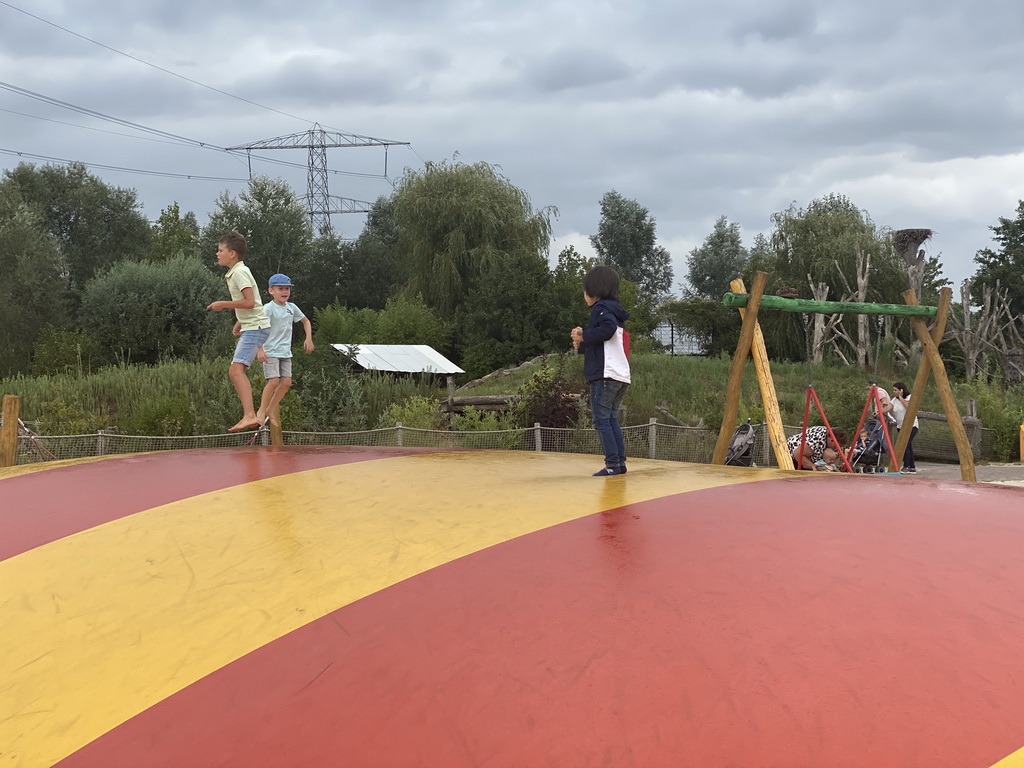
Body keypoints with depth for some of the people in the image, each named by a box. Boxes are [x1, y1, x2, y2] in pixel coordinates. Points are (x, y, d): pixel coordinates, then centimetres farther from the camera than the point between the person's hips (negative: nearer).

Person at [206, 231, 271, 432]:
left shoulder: (240, 272, -13)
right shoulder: (234, 273, 18)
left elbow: (249, 302, -22)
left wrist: (223, 304, -15)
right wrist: (239, 323, 20)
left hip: (255, 327, -11)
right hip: (250, 327, 11)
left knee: (237, 369, -22)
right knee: (235, 372, 14)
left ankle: (249, 416, -31)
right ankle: (250, 415, 17)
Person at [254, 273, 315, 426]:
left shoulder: (291, 307, 7)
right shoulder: (268, 308, -12)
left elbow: (306, 321, 24)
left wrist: (308, 338, 10)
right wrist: (260, 349, -31)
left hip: (285, 352, 6)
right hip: (270, 352, -6)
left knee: (286, 382, 0)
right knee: (273, 381, -15)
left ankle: (270, 410, 15)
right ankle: (261, 410, 3)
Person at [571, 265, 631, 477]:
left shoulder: (602, 307, -4)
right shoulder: (614, 311, 24)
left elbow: (608, 328, -25)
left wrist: (584, 336, -14)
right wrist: (582, 344, 17)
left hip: (605, 375, -9)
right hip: (621, 377, 9)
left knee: (601, 421, -7)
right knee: (611, 420, 13)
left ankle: (612, 465, -11)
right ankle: (620, 462, 9)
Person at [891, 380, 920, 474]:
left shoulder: (909, 397, -7)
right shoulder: (895, 400, 9)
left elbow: (908, 406, -25)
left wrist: (901, 397, -17)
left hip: (911, 426, -6)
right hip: (900, 427, 6)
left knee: (905, 444, -20)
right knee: (908, 446, 7)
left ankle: (906, 467, -20)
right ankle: (912, 468, 12)